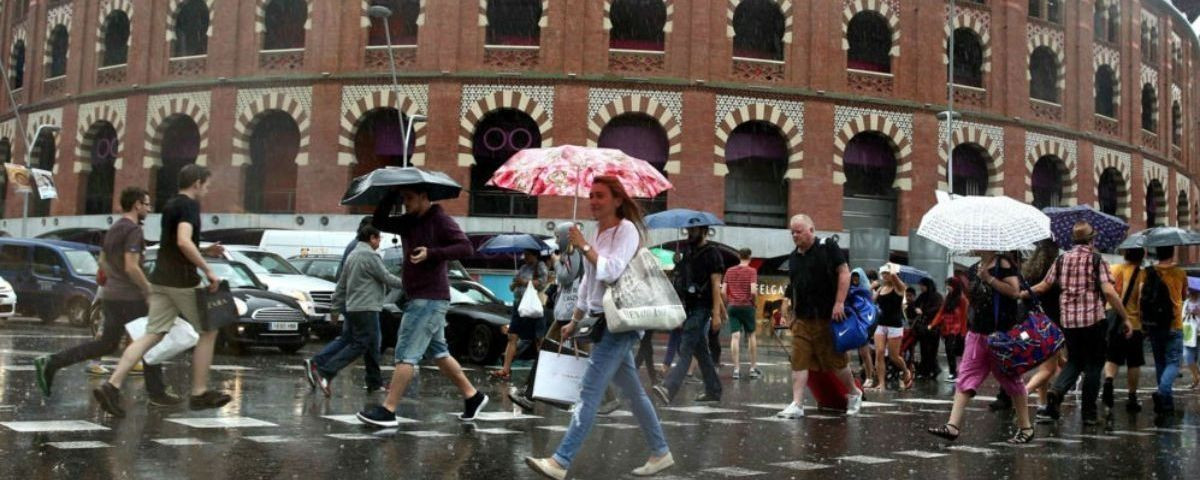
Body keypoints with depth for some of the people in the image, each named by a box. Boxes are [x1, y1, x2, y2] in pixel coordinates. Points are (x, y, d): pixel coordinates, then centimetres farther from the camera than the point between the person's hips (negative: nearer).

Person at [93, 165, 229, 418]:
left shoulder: (170, 206, 18)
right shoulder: (188, 205, -11)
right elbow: (184, 242, -27)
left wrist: (205, 251, 19)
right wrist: (208, 270, -21)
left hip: (161, 280, 8)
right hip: (182, 280, -8)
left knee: (152, 335, 4)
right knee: (208, 331, 7)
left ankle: (112, 385, -8)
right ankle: (199, 393, 10)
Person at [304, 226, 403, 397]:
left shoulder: (352, 255, 17)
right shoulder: (370, 256, -12)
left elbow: (341, 283, 18)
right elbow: (386, 278, -11)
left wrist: (337, 306, 21)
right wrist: (405, 283, 3)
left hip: (352, 307, 9)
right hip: (366, 308, -9)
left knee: (345, 340, 14)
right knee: (360, 345, -5)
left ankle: (315, 363, 2)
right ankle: (326, 373, -13)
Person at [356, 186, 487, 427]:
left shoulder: (440, 220, -10)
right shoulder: (408, 222, 13)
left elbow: (466, 248, -17)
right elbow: (380, 222, 9)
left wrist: (432, 253, -25)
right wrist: (390, 196, -1)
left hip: (430, 298, -9)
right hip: (420, 297, 9)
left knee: (406, 353, -9)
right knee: (438, 353, 15)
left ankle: (388, 410, -6)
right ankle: (473, 396, 23)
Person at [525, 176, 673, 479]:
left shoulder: (626, 230, -9)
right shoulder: (597, 234, 15)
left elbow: (612, 271, -23)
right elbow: (588, 283, 23)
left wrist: (584, 247, -17)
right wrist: (574, 322, 26)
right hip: (603, 320, 9)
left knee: (590, 392, -12)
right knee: (632, 393, 14)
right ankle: (660, 453, 23)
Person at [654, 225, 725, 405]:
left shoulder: (711, 254, -7)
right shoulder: (686, 252, 16)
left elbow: (715, 285, -12)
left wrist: (716, 313, -18)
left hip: (700, 309, -8)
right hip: (686, 308, 8)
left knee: (685, 351, -16)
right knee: (701, 352, 14)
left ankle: (669, 389, -26)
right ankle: (713, 390, 22)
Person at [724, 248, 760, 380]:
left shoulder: (729, 271, 8)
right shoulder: (751, 271, -5)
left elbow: (723, 291, 5)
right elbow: (753, 290, -15)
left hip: (733, 306, 2)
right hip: (747, 306, -2)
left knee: (735, 336, -1)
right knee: (751, 335, 12)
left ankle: (736, 369, -5)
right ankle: (753, 368, 15)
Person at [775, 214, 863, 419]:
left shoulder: (827, 247, -5)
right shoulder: (793, 257, 14)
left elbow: (844, 273, -9)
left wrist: (839, 303, -16)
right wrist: (793, 312, 17)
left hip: (827, 317, -5)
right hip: (802, 318, 5)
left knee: (836, 359, 6)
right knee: (799, 361, -4)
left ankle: (854, 394, 28)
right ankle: (797, 405, -5)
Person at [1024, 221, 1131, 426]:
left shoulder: (1062, 260, 6)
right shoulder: (1097, 260, -5)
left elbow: (1043, 287, 10)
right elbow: (1109, 292, -13)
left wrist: (1023, 294, 25)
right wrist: (1125, 318, -9)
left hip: (1068, 321, 4)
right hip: (1093, 319, -4)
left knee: (1074, 361, 18)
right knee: (1093, 365, 8)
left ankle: (1056, 390, -8)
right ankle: (1089, 413, 9)